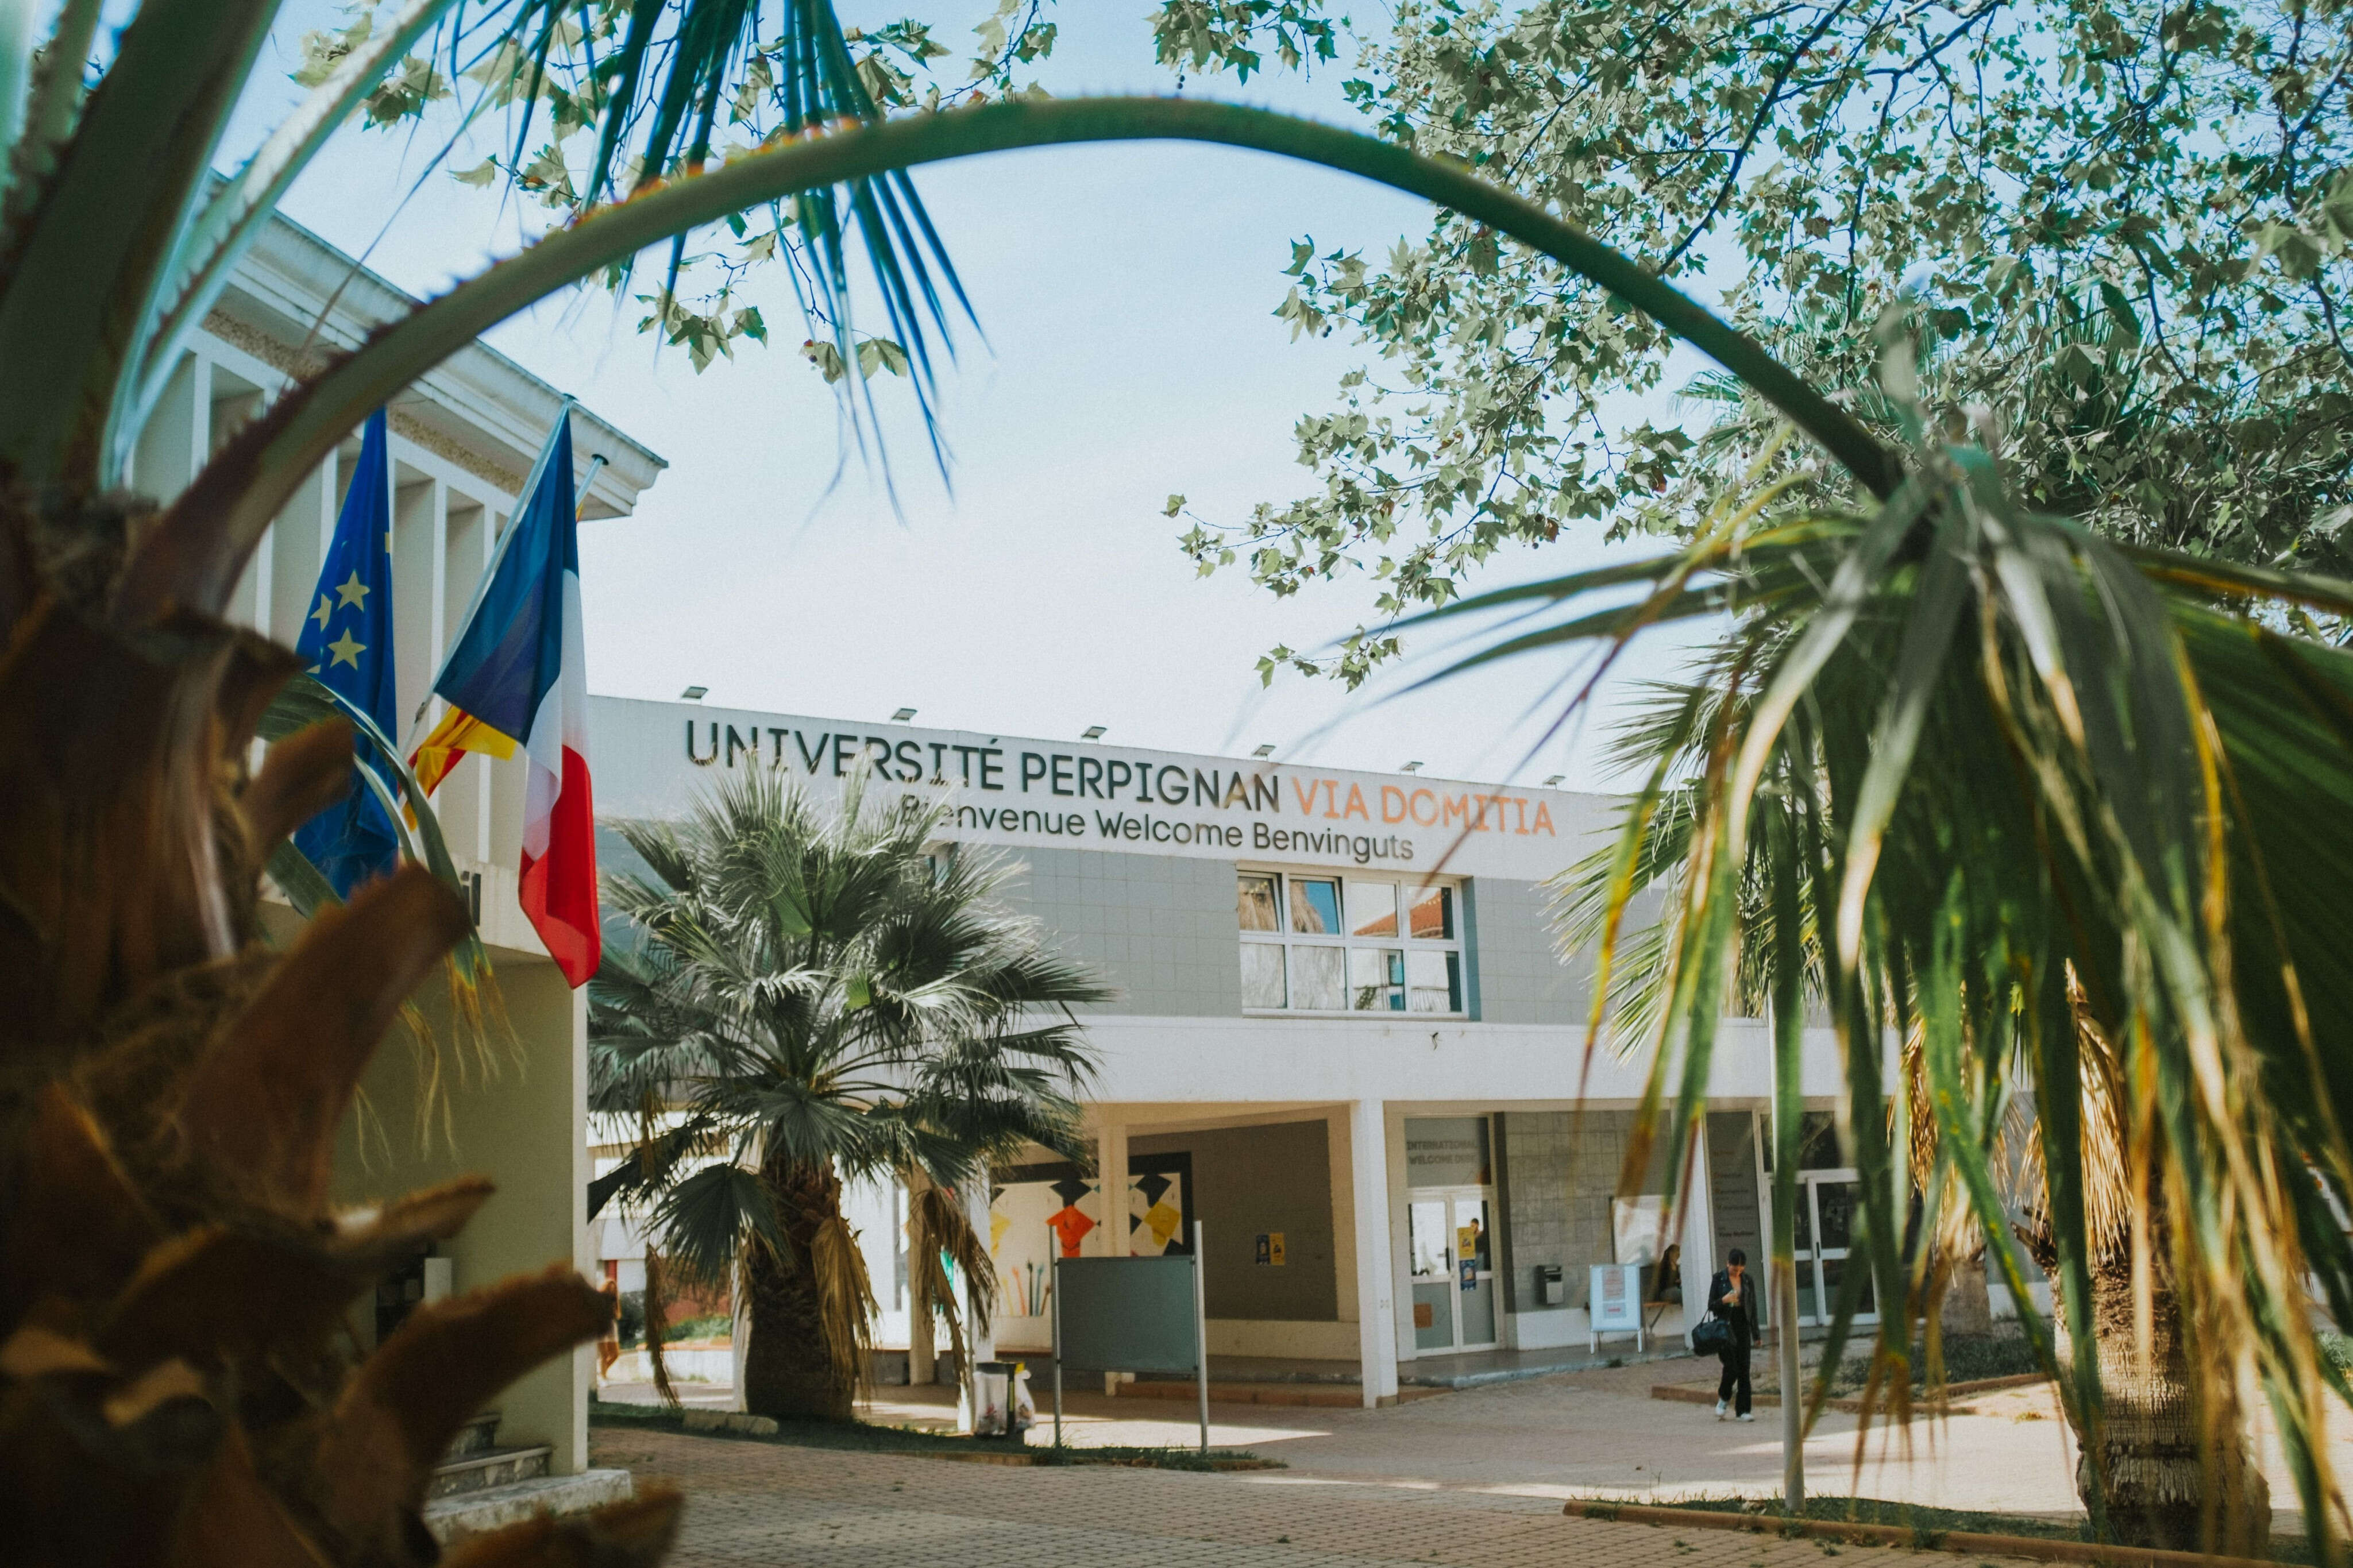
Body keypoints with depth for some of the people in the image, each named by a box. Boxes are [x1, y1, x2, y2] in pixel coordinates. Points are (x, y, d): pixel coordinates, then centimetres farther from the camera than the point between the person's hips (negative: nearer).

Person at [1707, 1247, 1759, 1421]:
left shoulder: (1748, 1281, 8)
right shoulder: (1719, 1279, -1)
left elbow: (1753, 1308, 13)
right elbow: (1711, 1306, 0)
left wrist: (1756, 1335, 10)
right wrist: (1724, 1300, -21)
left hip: (1743, 1328, 3)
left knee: (1744, 1369, -1)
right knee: (1731, 1367, -11)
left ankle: (1743, 1410, 3)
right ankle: (1723, 1399, 14)